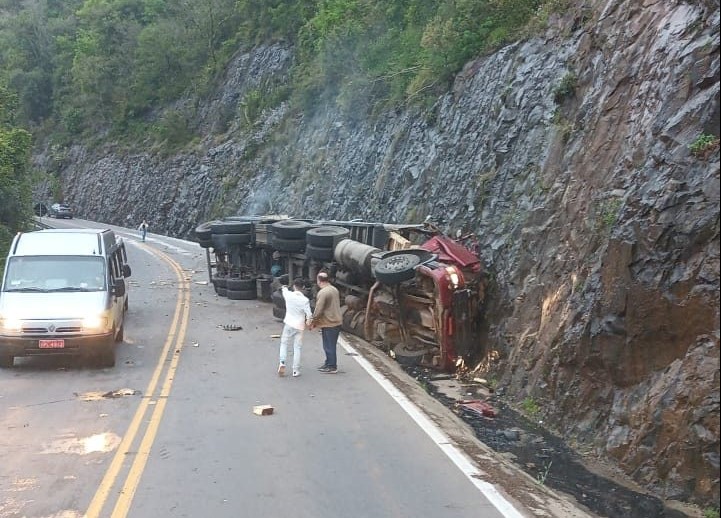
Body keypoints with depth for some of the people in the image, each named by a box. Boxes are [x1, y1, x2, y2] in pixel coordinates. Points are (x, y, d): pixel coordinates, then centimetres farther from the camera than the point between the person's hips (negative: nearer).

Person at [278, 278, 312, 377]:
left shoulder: (288, 295, -8)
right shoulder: (305, 300, -15)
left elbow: (283, 290, 16)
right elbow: (309, 315, -14)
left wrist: (284, 288, 40)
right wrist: (308, 322, 7)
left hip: (288, 324, 1)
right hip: (299, 326, -1)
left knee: (284, 343, 19)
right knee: (297, 348, 6)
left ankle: (282, 362, -1)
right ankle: (296, 371, 7)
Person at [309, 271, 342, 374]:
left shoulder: (322, 293, -19)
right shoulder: (334, 289, 10)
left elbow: (318, 310, -19)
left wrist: (313, 322, -5)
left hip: (329, 323, -9)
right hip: (336, 321, 9)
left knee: (329, 346, 0)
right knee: (330, 345, 18)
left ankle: (332, 367, 5)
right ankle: (328, 364, 28)